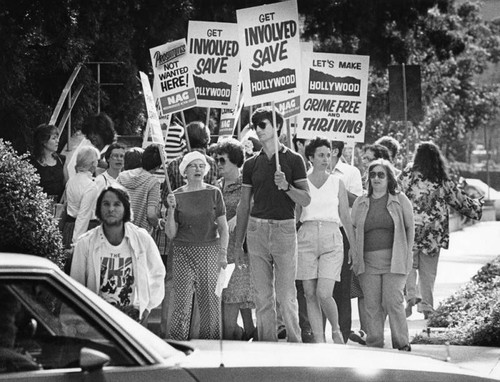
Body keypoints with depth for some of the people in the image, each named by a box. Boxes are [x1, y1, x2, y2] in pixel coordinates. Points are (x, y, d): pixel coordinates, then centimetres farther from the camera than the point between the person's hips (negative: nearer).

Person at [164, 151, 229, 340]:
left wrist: (223, 253, -3)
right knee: (182, 301, -6)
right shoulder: (177, 196, 5)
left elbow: (223, 228, 6)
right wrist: (171, 210, -9)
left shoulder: (214, 193, 5)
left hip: (209, 250, 0)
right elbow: (171, 234, 4)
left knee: (210, 299, -2)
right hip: (183, 253, 0)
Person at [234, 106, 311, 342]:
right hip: (257, 229, 3)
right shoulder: (252, 164, 12)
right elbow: (244, 205, 16)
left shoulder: (293, 160, 3)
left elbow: (306, 200, 0)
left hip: (284, 228, -3)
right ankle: (267, 343, 6)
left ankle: (294, 341, 2)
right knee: (262, 295, 2)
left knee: (286, 295, -6)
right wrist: (238, 243, 13)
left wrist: (286, 187, -18)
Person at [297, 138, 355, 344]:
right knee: (310, 294, -1)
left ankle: (336, 330, 10)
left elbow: (345, 217, 11)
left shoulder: (337, 183, 8)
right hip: (306, 238, 1)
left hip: (331, 240, -1)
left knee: (324, 293, -14)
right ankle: (319, 339, 7)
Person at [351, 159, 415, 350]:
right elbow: (353, 230, 17)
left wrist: (405, 252, 3)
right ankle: (374, 346, 3)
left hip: (394, 261, -3)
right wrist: (356, 256, 6)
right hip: (368, 261, 3)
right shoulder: (360, 203, 14)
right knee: (372, 305, -1)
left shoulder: (400, 200, 6)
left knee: (393, 302, -11)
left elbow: (410, 228, 10)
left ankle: (402, 344, -3)